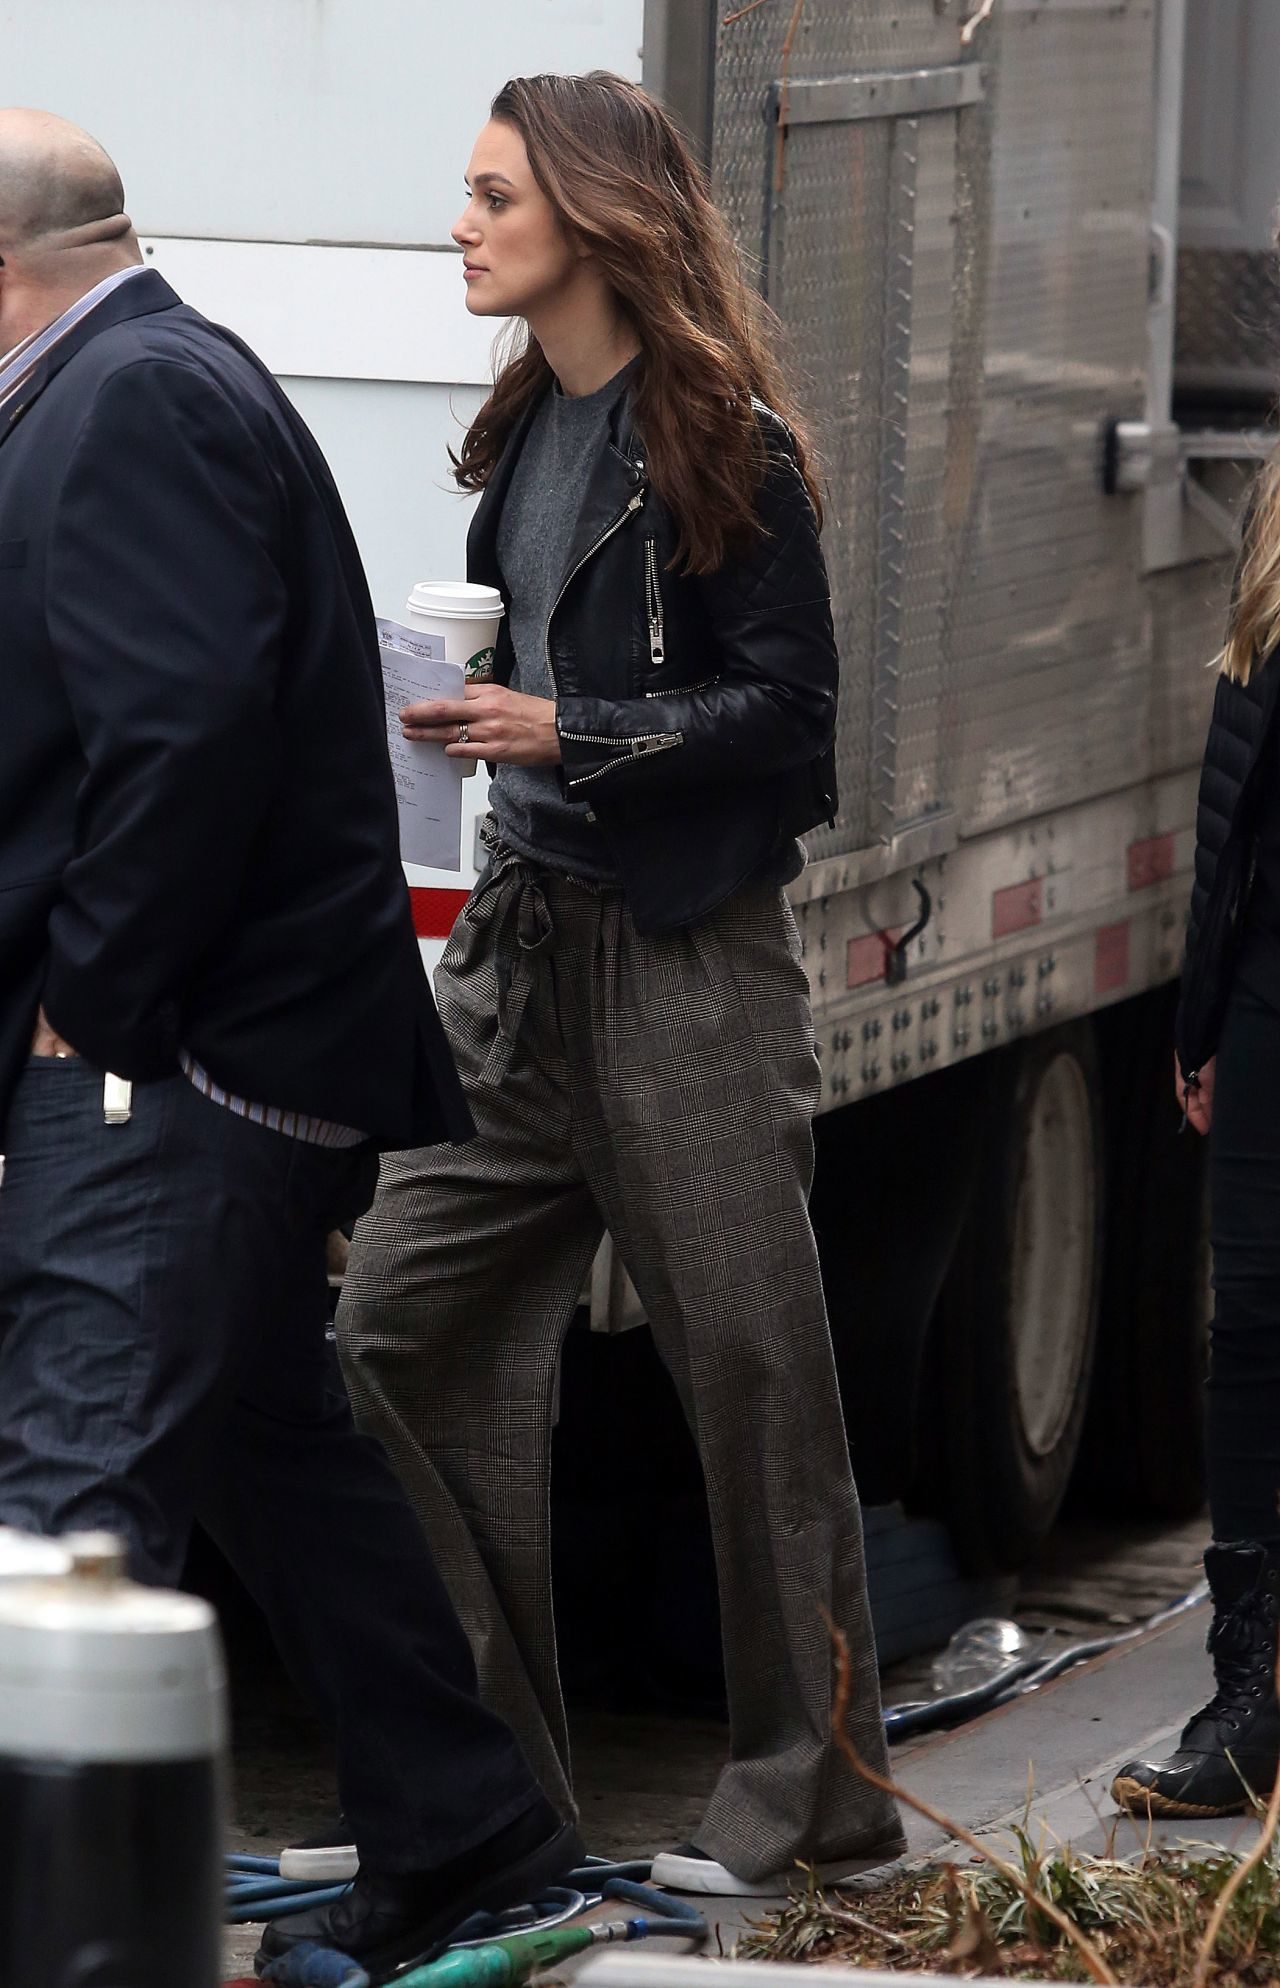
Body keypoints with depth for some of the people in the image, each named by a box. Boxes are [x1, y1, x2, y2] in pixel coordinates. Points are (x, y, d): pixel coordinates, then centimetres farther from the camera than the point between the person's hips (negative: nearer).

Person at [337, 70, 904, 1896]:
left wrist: (574, 734, -18)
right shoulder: (526, 433, 13)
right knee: (403, 1320, 2)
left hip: (687, 961, -8)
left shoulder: (724, 445, -10)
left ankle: (815, 1799, 7)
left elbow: (788, 704, -11)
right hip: (526, 937, 8)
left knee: (751, 1366, -3)